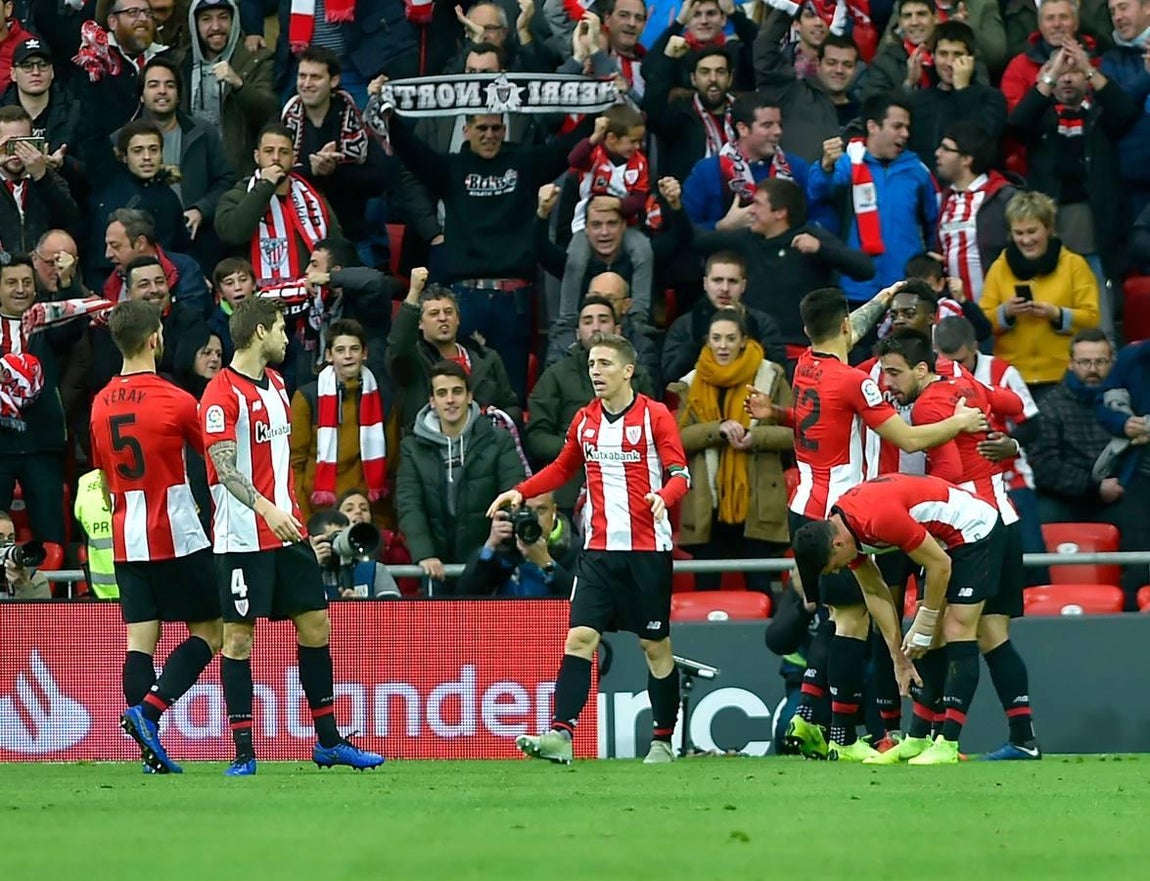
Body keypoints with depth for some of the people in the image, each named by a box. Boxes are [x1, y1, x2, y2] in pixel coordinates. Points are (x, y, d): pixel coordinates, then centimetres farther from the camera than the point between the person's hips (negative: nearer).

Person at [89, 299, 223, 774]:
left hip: (127, 539, 6)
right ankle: (149, 708, -14)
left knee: (140, 638, 3)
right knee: (210, 631, 4)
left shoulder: (101, 404, 5)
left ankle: (150, 748, -4)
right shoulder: (175, 401, -13)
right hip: (177, 537, -6)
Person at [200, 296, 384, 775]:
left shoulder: (276, 385, 14)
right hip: (243, 537, -8)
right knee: (239, 637, -3)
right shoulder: (222, 393, -12)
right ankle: (243, 751, 0)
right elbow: (224, 467, -21)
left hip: (287, 531, 8)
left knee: (315, 624, 8)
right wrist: (266, 509, -33)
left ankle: (328, 741, 16)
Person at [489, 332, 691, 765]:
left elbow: (680, 473, -6)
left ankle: (663, 741, 16)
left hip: (647, 550, -4)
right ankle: (560, 734, -19)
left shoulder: (655, 416, -3)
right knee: (580, 637, -10)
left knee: (655, 645, 4)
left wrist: (663, 496, -28)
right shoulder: (585, 420, 11)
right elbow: (562, 468, 26)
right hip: (598, 550, 4)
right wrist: (521, 492, 12)